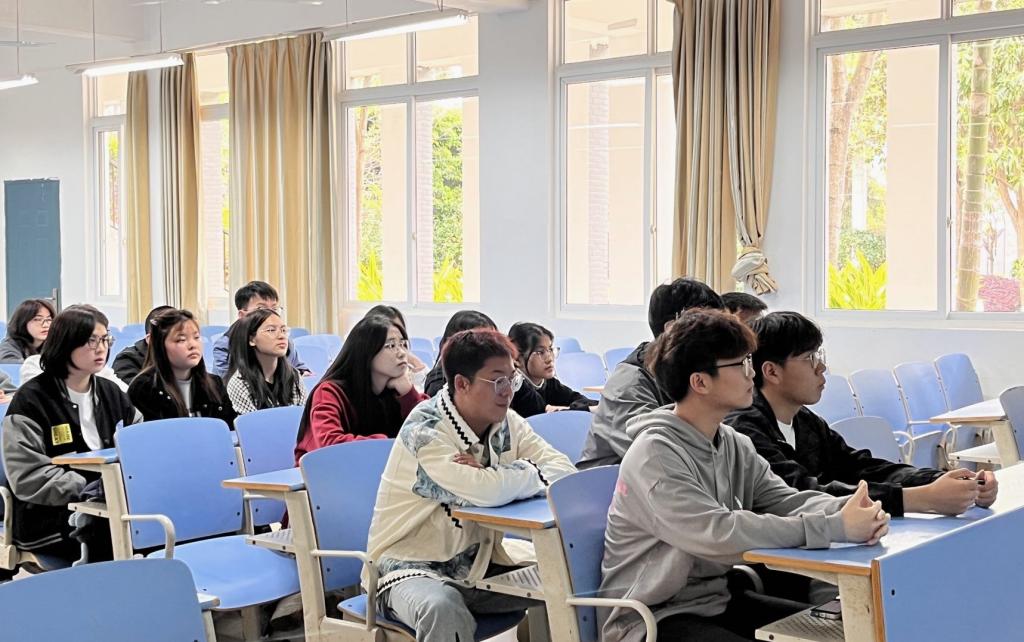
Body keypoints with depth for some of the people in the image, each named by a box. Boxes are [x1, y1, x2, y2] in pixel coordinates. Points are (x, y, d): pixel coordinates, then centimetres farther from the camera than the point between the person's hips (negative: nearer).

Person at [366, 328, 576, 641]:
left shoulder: (507, 422, 1)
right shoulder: (424, 430, -21)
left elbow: (564, 469, -11)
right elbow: (486, 492, -35)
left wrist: (491, 477, -24)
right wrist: (531, 474, -15)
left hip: (479, 565, 6)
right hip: (413, 568, -6)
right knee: (443, 609, -37)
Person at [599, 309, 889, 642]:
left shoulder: (734, 445, 6)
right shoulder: (655, 455, -21)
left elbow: (787, 500, -1)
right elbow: (720, 534, -31)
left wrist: (846, 509, -23)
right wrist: (835, 527, -31)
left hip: (718, 599, 8)